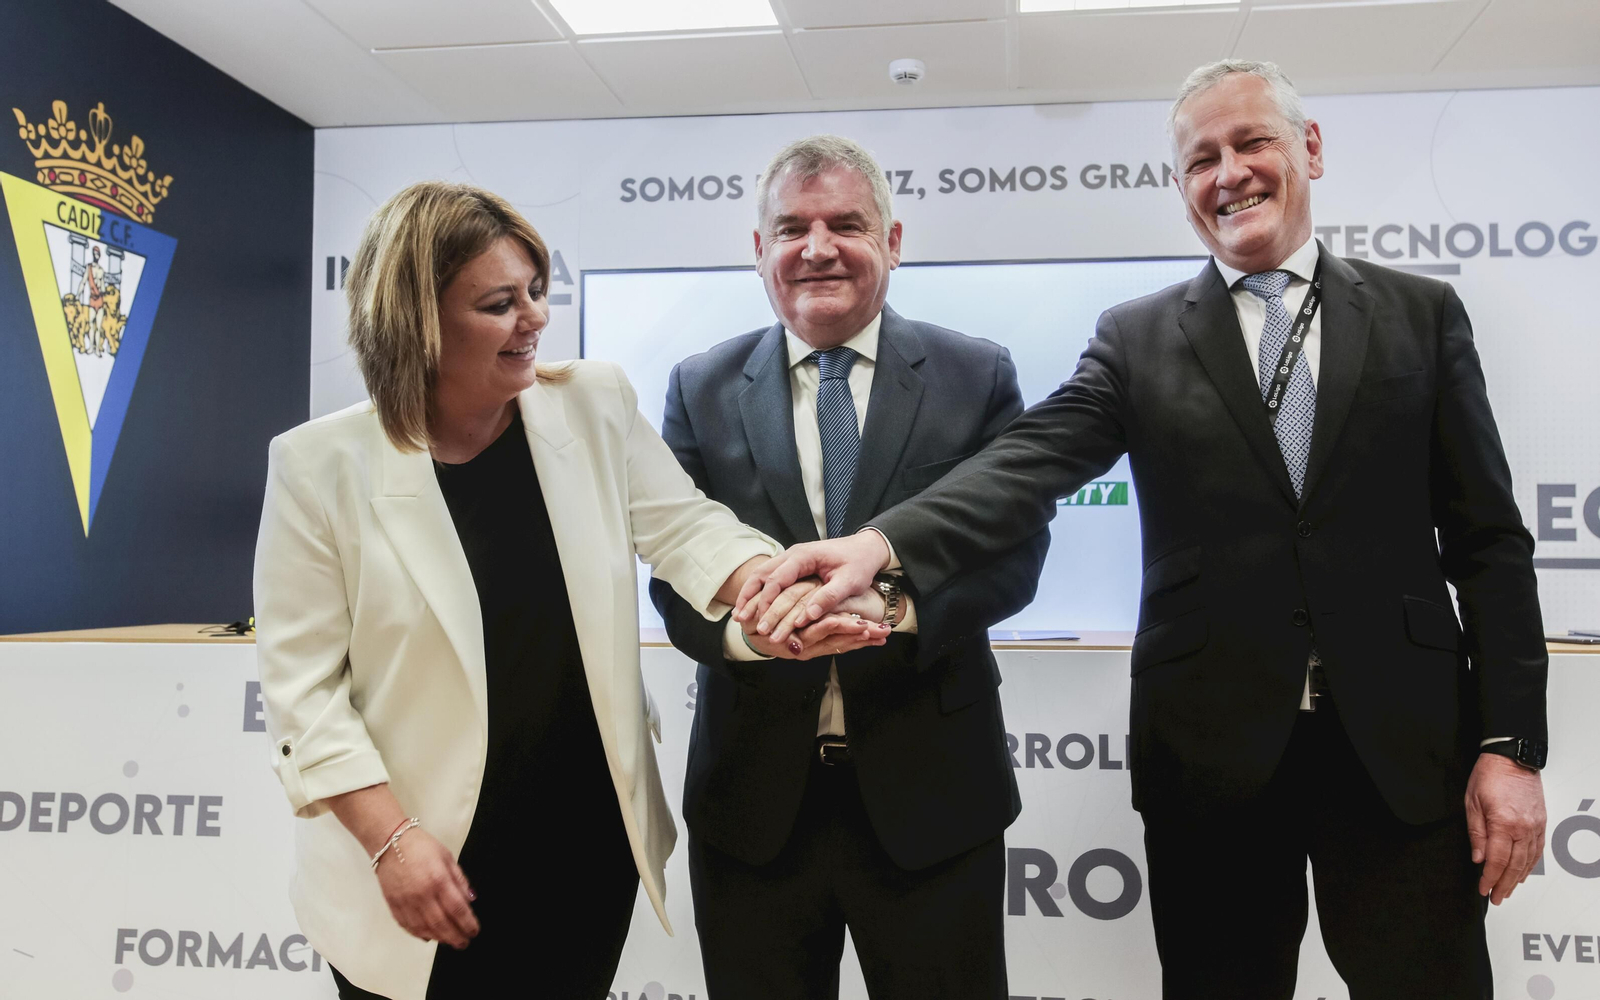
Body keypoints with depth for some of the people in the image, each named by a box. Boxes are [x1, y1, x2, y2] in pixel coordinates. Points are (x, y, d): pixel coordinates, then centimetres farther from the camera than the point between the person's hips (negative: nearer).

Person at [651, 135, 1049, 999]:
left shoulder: (977, 376, 1)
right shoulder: (700, 390, 4)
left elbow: (1014, 549, -5)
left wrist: (902, 612, -23)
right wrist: (740, 625, -23)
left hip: (929, 792, 0)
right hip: (754, 793, 1)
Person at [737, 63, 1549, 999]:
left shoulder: (1424, 315, 6)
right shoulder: (1138, 338, 4)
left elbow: (1488, 540, 4)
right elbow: (1031, 464, -13)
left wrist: (1511, 745, -3)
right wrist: (884, 542, -32)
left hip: (1405, 745, 1)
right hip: (1214, 748, 0)